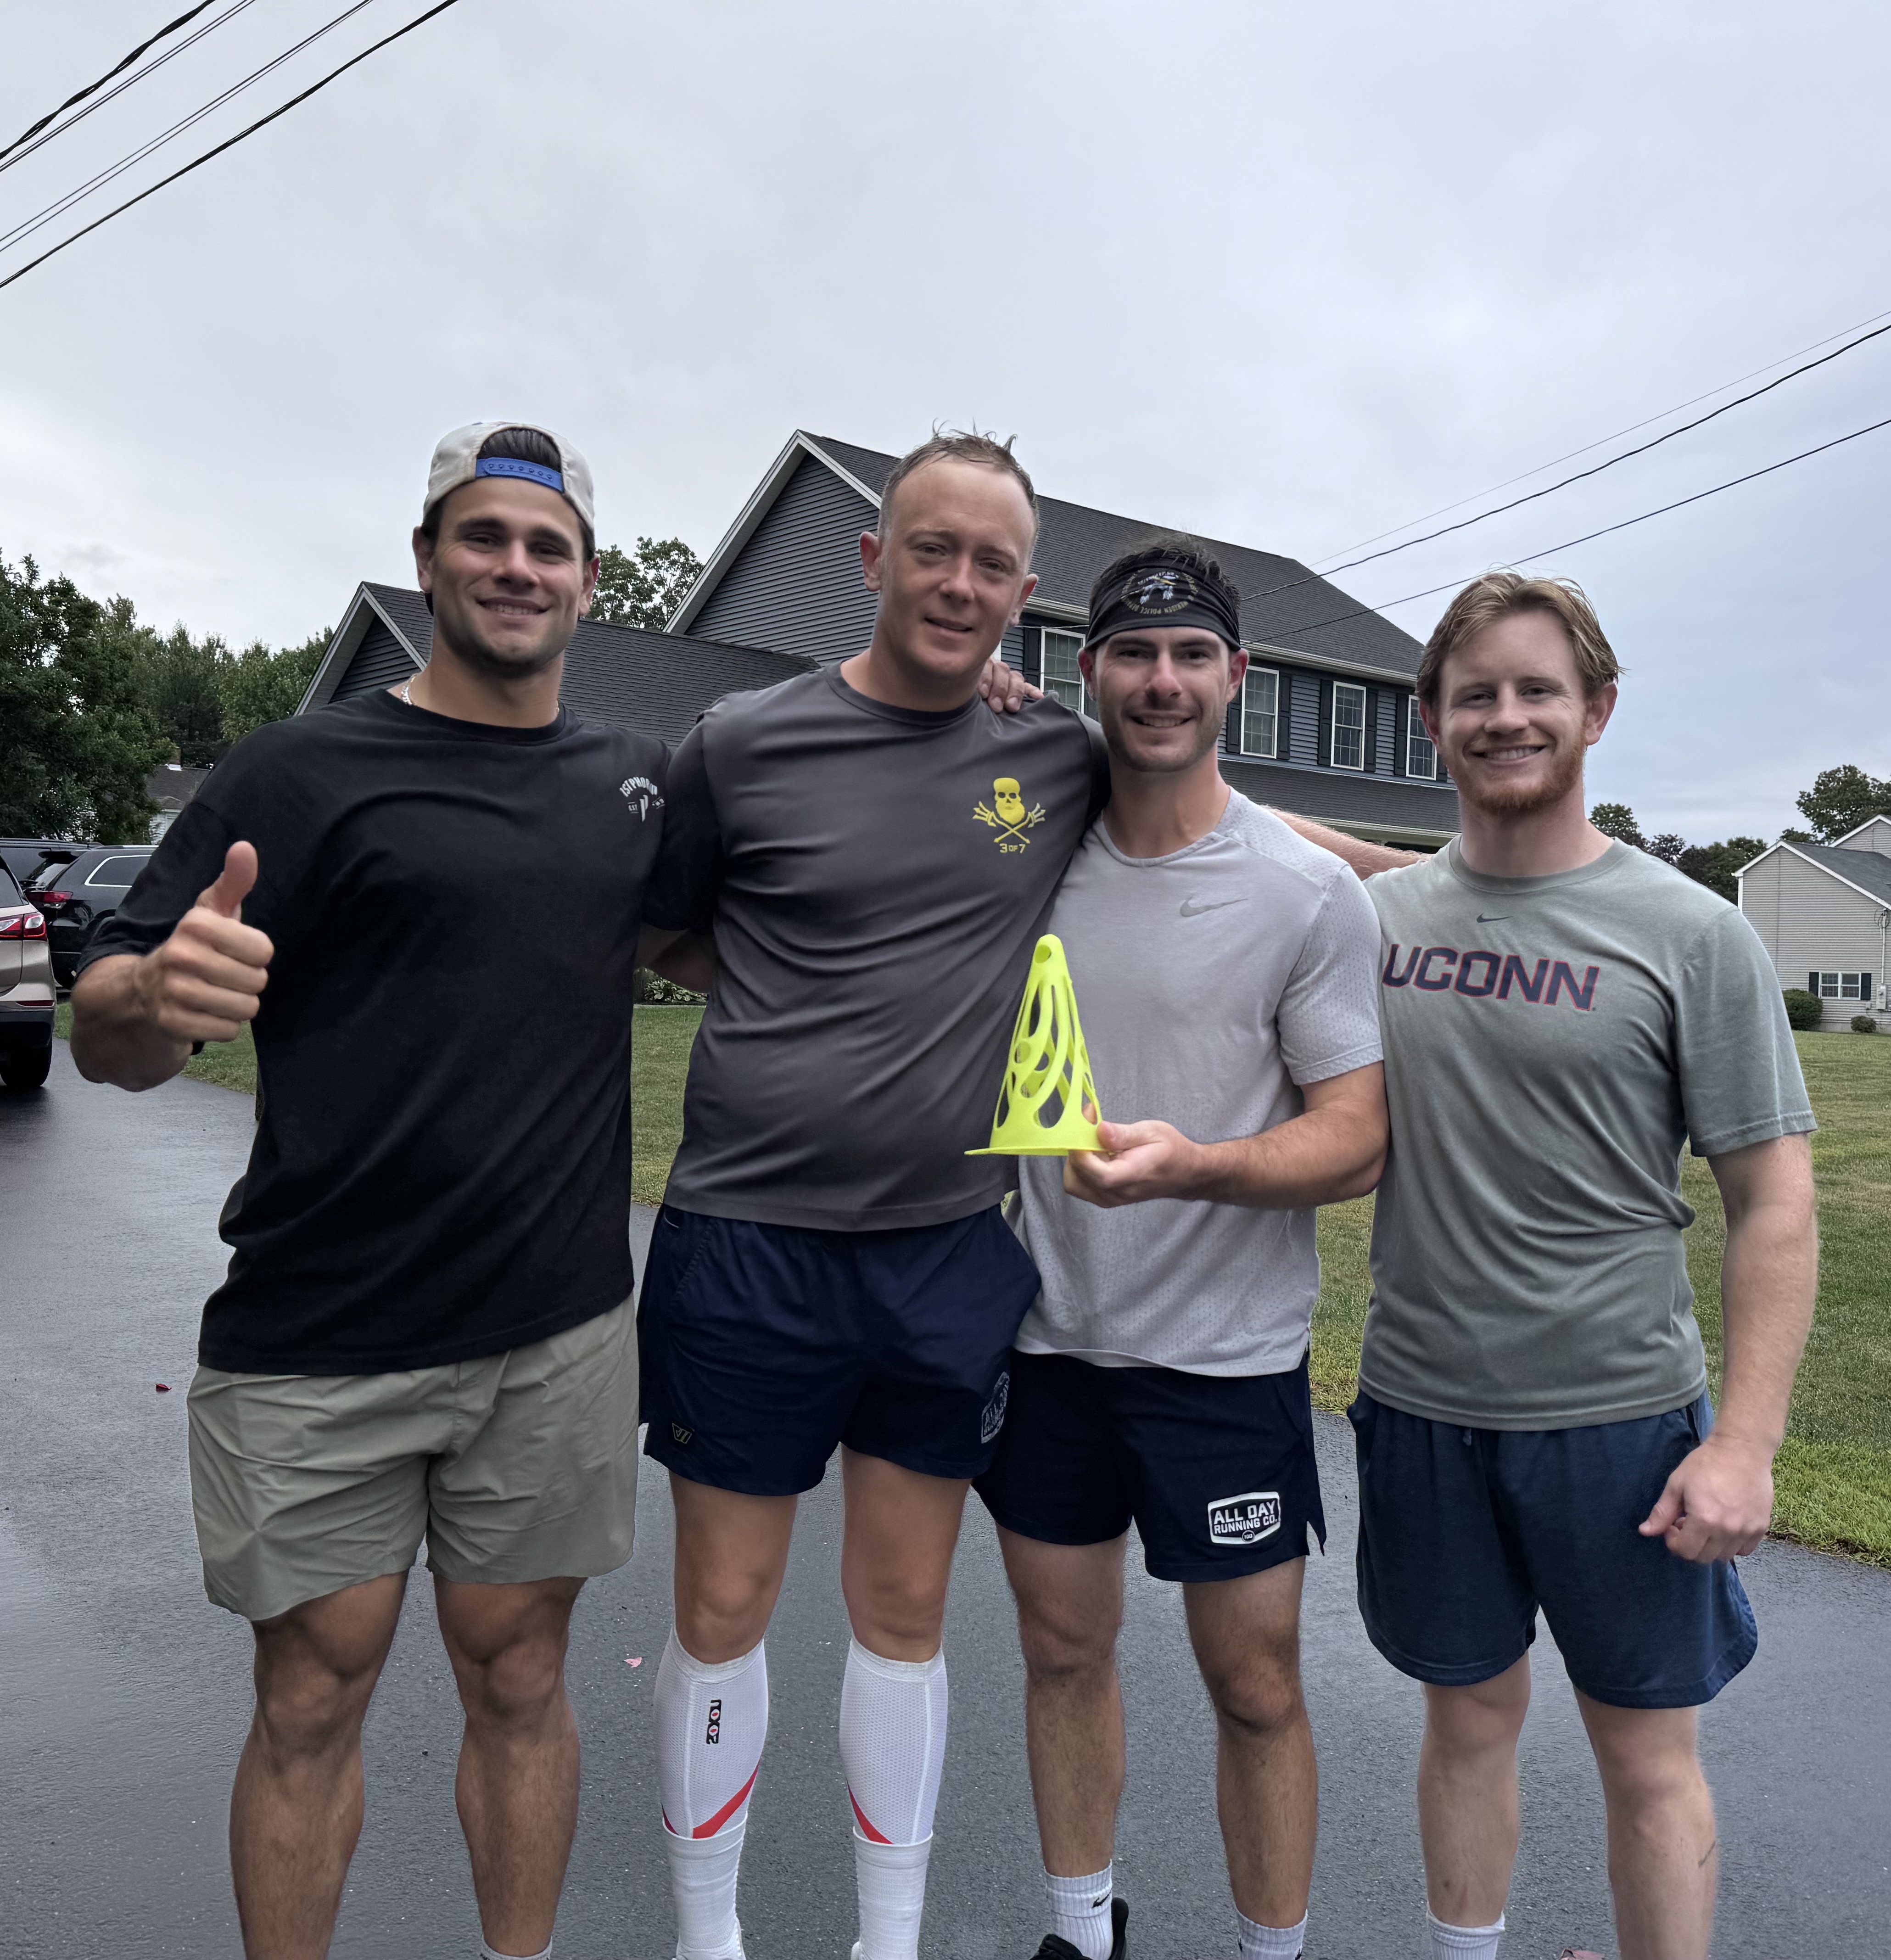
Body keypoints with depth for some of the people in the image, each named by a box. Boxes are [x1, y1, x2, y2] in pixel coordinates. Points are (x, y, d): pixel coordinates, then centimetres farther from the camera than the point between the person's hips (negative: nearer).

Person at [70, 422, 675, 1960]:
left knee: (520, 1678, 14)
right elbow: (107, 1042, -6)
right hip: (319, 1348, -2)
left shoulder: (637, 780, 7)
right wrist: (158, 993, -33)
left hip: (557, 1334, 3)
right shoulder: (308, 771, -5)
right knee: (314, 1694, 9)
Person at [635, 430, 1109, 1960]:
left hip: (951, 1256, 2)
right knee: (724, 1610, 10)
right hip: (747, 1246, -1)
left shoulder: (1064, 761, 3)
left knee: (906, 1613, 15)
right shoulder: (746, 745, -3)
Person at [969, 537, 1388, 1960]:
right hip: (1048, 1336, 4)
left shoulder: (1308, 894, -10)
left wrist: (1194, 1165, -30)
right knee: (1065, 1649, 18)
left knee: (1257, 1687, 10)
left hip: (1226, 1359, -3)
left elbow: (1357, 1142, -10)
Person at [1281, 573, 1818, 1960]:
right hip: (1421, 1407, 3)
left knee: (1648, 1756, 12)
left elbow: (1775, 1204, -6)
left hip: (1621, 1418, -2)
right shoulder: (1378, 914, 0)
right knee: (1471, 1718, 19)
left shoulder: (1694, 935, -7)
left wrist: (1746, 1442, -12)